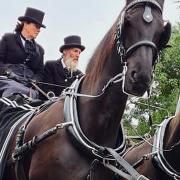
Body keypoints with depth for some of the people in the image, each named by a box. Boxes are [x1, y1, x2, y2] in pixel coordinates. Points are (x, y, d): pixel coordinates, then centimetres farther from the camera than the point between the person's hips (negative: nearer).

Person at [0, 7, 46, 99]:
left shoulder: (39, 49, 28)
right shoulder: (8, 38, 16)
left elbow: (39, 72, 23)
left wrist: (34, 82, 0)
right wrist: (8, 72, -13)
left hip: (29, 85, 4)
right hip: (8, 80, -4)